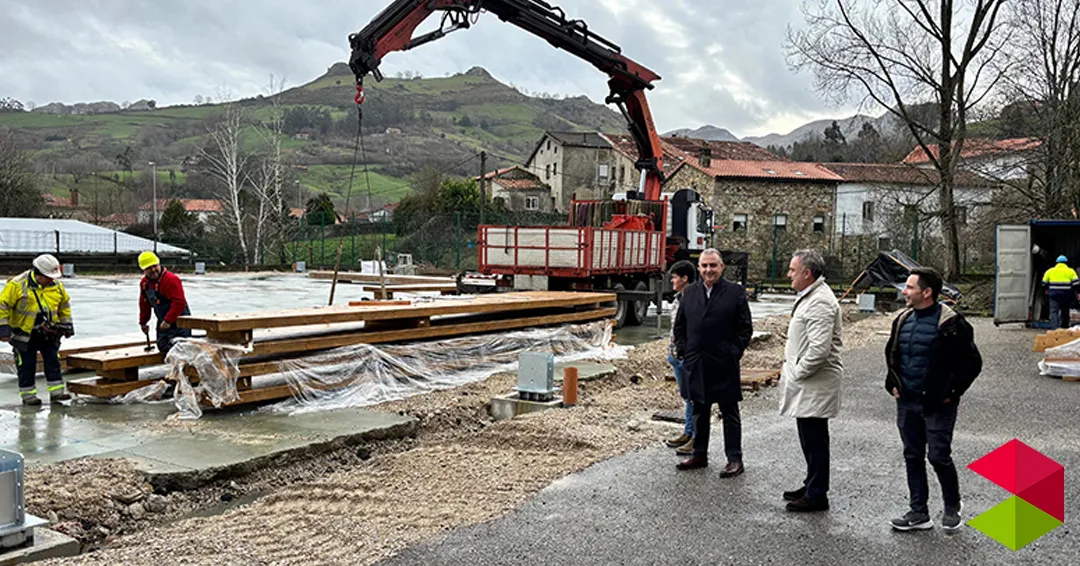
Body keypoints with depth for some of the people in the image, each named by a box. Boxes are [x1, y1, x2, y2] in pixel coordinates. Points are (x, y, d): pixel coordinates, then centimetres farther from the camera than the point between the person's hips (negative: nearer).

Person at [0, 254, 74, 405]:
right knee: (27, 366, 4)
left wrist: (67, 324, 14)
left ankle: (57, 391, 10)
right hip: (24, 333, -4)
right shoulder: (18, 285, -16)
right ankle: (28, 395, 15)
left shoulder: (56, 285, 0)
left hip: (48, 333, 4)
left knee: (53, 362, 5)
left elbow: (65, 304, 15)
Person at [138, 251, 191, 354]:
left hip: (178, 321, -9)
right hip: (162, 322, 9)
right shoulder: (144, 283, 6)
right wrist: (143, 322, 23)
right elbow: (144, 305, 19)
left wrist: (168, 321, -27)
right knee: (162, 347, 12)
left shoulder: (171, 279, -22)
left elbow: (179, 303, -28)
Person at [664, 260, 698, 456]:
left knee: (693, 397, 0)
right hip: (677, 354, 9)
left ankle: (697, 439, 8)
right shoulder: (678, 299, 11)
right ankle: (688, 432, 29)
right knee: (686, 396, 18)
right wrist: (671, 350, 18)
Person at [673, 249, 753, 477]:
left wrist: (734, 353, -10)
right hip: (695, 364, 4)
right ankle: (699, 455, 26)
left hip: (723, 366, -4)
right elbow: (679, 326, 15)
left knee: (730, 413, 5)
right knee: (699, 411, 15)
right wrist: (682, 350, 4)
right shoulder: (690, 293, 8)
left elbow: (745, 328, -3)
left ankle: (734, 459, 13)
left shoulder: (735, 293, -4)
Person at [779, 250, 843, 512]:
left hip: (815, 385, -10)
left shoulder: (820, 302, -20)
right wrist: (791, 368, 16)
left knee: (815, 440, -1)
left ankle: (817, 495, 8)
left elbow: (819, 349, -27)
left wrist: (797, 372, -16)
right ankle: (812, 486, 31)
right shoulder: (810, 296, 14)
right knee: (809, 438, 19)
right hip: (806, 383, 11)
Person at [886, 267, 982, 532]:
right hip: (907, 403, 6)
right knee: (913, 457, 10)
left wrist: (952, 393, -11)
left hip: (937, 405, -6)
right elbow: (891, 354, 22)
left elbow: (972, 362, -10)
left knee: (939, 457, 0)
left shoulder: (950, 324, -13)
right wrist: (892, 383, 11)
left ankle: (952, 509, 24)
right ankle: (918, 513, 21)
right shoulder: (903, 319, 7)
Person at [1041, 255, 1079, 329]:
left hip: (1054, 294, -1)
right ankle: (1064, 328, 22)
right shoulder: (1070, 271, 6)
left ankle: (1054, 327, -21)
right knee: (1065, 312, 14)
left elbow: (1044, 283, 13)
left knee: (1054, 311, -6)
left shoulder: (1050, 271, 9)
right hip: (1067, 295, 1)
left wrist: (1047, 290, 30)